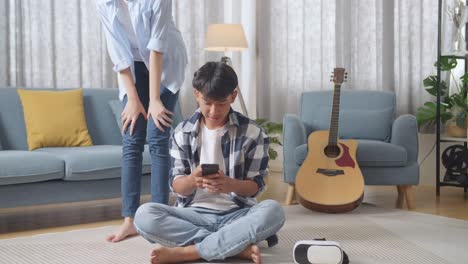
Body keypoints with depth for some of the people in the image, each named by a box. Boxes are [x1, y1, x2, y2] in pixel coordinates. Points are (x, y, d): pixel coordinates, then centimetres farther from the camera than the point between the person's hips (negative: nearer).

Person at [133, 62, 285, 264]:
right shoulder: (182, 133, 3)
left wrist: (231, 185, -25)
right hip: (194, 214, 1)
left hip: (236, 214, -1)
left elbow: (256, 186, -2)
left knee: (273, 211, -34)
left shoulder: (252, 133, -2)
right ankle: (237, 246, -26)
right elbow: (177, 187, 0)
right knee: (144, 215, -28)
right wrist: (193, 179, -24)